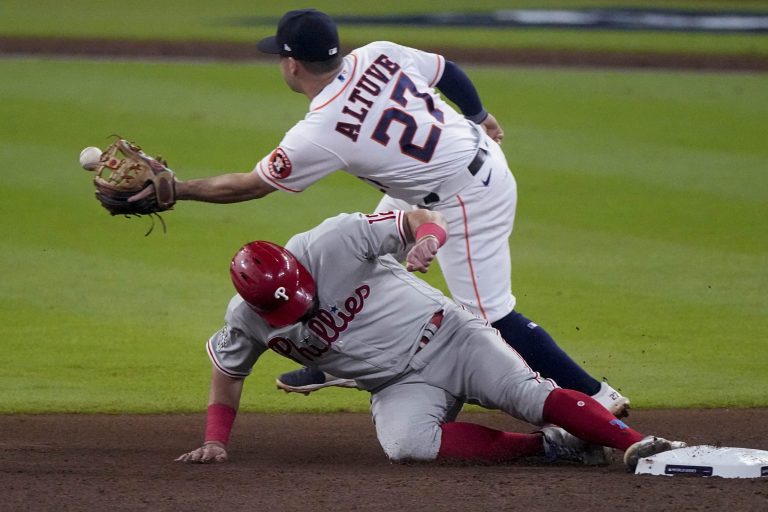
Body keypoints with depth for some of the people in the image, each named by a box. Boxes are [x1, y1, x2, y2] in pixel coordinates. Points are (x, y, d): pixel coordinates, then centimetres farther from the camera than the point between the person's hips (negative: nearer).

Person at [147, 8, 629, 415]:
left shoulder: (320, 133, -24)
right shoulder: (378, 55, -7)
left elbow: (250, 186, -15)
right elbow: (449, 72, 6)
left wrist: (174, 190, -5)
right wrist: (480, 119, 26)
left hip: (468, 201, -9)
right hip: (476, 151, 9)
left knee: (491, 315, -5)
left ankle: (595, 398, -2)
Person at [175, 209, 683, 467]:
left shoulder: (332, 244, -18)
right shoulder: (247, 321, -7)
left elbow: (425, 218, -15)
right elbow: (227, 369, 14)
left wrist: (426, 239, -38)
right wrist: (215, 441, 6)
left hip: (448, 337, -2)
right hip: (400, 385, 2)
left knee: (532, 395, -25)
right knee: (405, 443, -31)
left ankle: (636, 443, -28)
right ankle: (545, 446, -21)